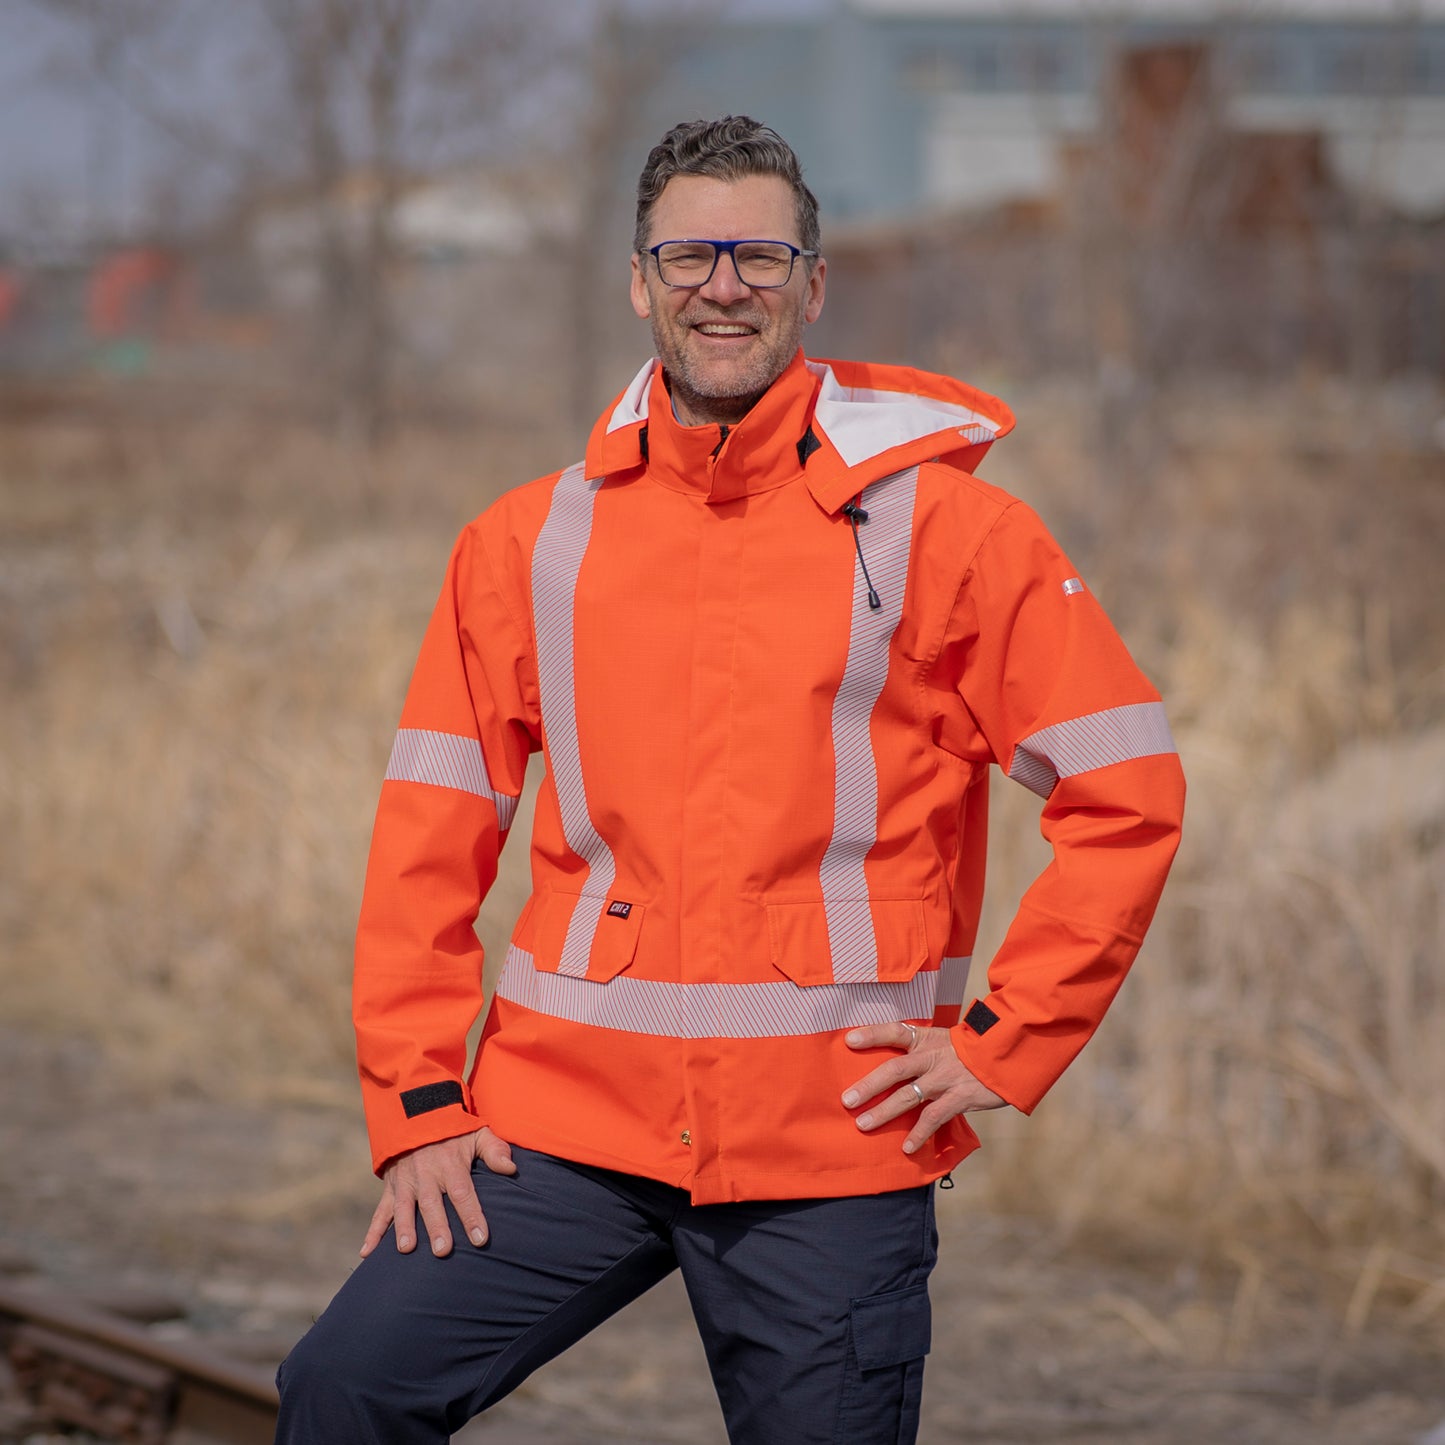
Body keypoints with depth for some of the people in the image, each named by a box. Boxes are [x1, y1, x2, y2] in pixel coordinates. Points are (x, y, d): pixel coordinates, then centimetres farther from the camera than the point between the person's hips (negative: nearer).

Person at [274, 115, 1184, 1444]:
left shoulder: (938, 523, -1)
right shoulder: (531, 540, 8)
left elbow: (1125, 794, -1)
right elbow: (432, 827, 9)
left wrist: (1004, 1043, -5)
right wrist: (417, 1097, 1)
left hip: (833, 1137, -2)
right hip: (565, 1122, 2)